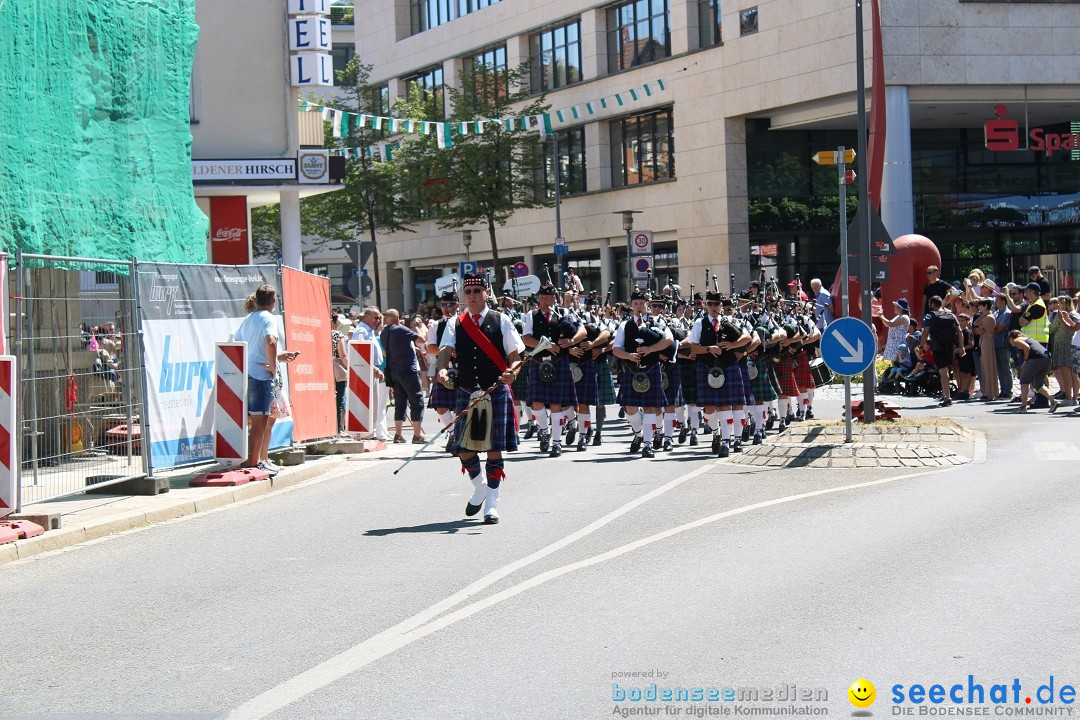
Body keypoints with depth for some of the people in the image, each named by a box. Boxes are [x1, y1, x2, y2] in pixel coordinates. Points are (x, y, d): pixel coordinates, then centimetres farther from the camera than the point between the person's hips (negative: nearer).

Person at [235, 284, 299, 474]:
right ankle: (254, 462, -3)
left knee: (269, 418, 17)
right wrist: (273, 366, -16)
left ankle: (263, 459, 22)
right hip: (262, 374, -9)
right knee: (260, 419, -5)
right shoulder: (269, 318, -9)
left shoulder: (248, 319, 17)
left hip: (248, 372, 9)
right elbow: (270, 341, -28)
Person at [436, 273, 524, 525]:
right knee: (464, 447, 3)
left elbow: (515, 353, 1)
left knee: (494, 449, -2)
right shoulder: (455, 324, 7)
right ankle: (479, 489, 30)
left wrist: (512, 372, -20)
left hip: (496, 392, -2)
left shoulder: (500, 321, 3)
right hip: (466, 391, 2)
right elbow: (446, 349, -8)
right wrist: (442, 370, -29)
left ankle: (492, 503, 7)